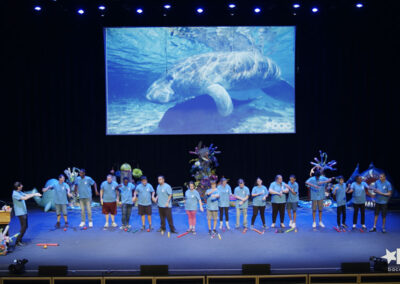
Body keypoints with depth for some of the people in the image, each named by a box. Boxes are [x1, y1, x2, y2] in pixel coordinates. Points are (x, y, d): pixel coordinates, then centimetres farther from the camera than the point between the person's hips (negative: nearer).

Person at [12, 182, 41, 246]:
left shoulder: (19, 192, 9)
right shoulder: (15, 194, -20)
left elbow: (26, 195, 13)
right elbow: (25, 198, -27)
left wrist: (35, 194, -1)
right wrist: (34, 194, -21)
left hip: (24, 212, 9)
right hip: (20, 213, -9)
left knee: (25, 226, 12)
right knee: (23, 227, -8)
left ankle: (20, 240, 21)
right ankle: (17, 241, 0)